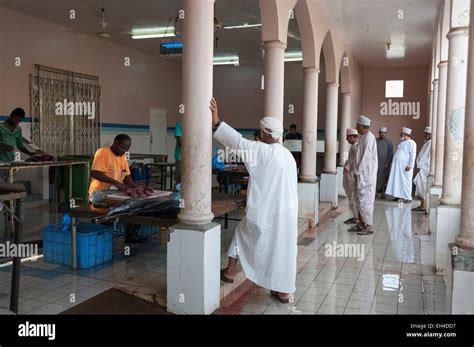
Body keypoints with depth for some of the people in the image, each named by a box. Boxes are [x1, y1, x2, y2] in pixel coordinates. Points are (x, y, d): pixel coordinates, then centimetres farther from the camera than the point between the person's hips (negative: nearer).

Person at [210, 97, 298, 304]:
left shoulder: (261, 151, -14)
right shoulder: (288, 155, 9)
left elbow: (237, 141, -17)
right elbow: (291, 185, 13)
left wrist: (216, 122, -15)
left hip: (264, 211, -5)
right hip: (286, 211, 5)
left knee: (242, 233, 19)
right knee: (284, 249, 11)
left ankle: (230, 272, 30)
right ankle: (284, 292, 18)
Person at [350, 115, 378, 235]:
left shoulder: (369, 138, -17)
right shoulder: (363, 137, 13)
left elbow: (366, 158, -20)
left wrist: (357, 172, -16)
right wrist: (357, 171, 15)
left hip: (366, 174, -10)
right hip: (361, 174, 10)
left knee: (365, 200, -5)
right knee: (359, 199, 14)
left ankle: (368, 227, 2)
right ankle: (361, 224, 22)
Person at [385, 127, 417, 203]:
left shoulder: (411, 143, -7)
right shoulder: (402, 142, 18)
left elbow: (413, 155, -14)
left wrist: (410, 165, -20)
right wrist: (394, 163, 15)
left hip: (405, 166, -8)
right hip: (398, 165, 8)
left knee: (405, 181, -5)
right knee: (397, 180, 7)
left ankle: (407, 198, 0)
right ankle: (399, 196, 12)